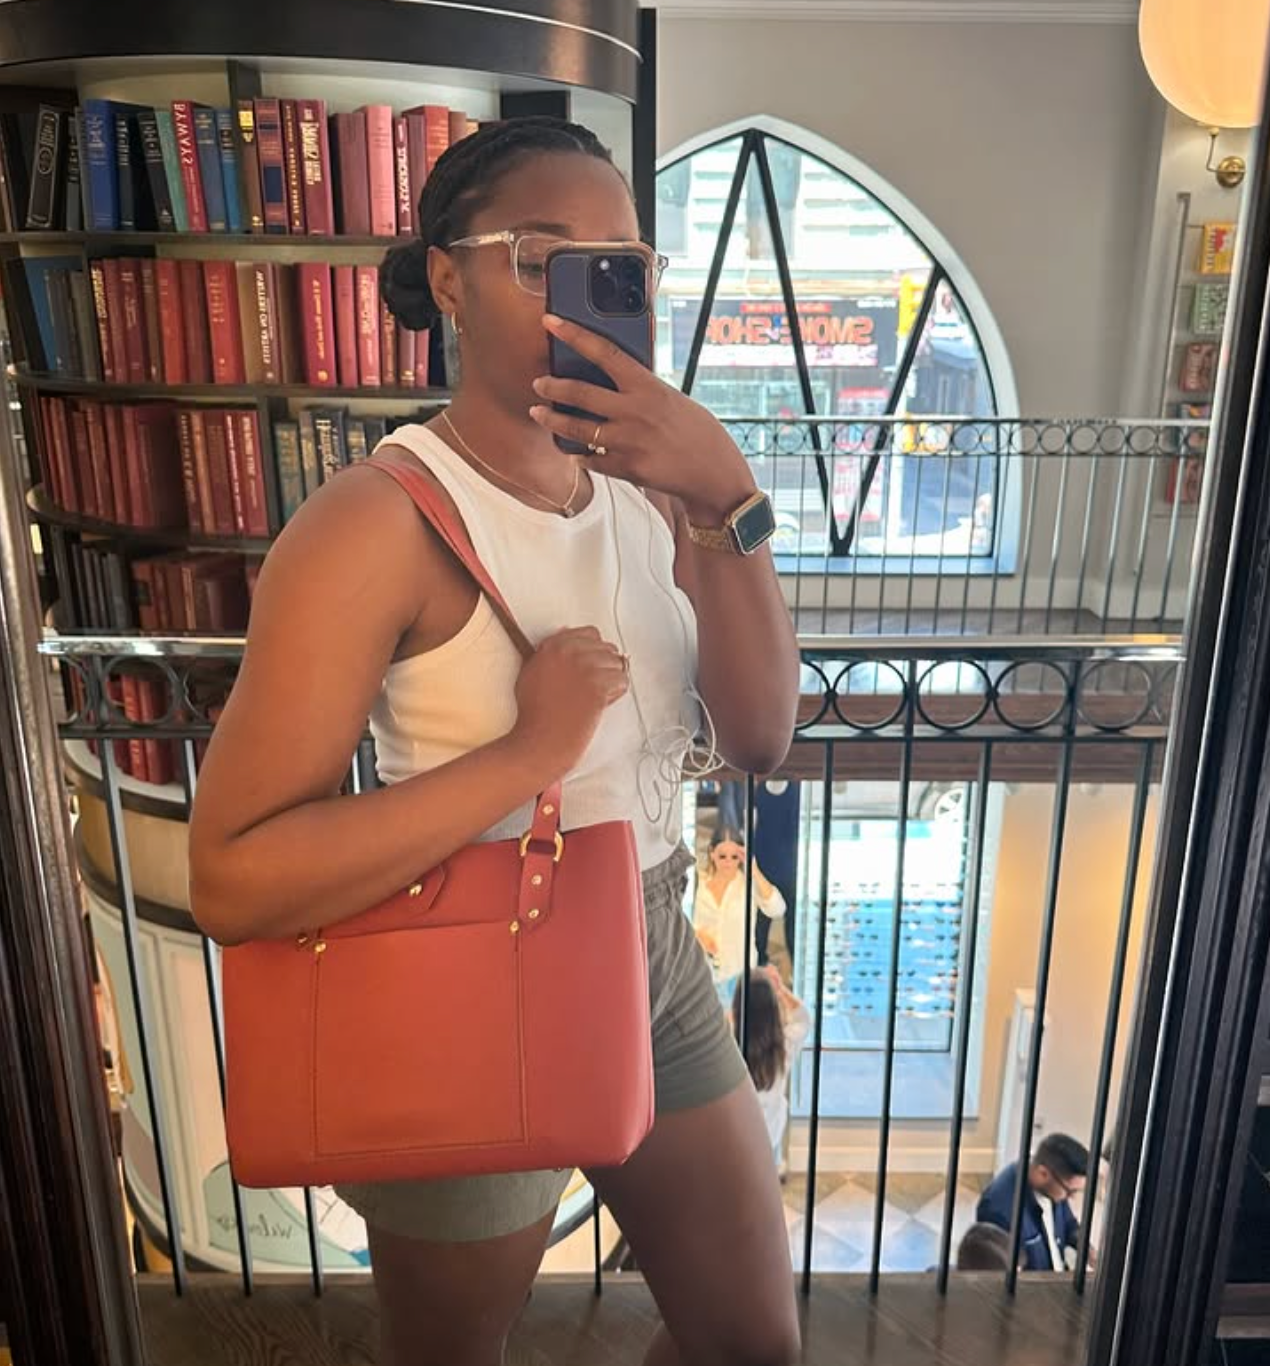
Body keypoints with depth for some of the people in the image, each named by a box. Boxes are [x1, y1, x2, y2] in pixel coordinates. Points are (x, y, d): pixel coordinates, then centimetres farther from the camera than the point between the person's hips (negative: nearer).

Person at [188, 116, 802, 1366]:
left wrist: (728, 501, -21)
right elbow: (233, 879, -25)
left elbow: (758, 738, -10)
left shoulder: (646, 488, -1)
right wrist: (526, 752, -30)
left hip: (657, 965, 6)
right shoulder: (381, 520, -22)